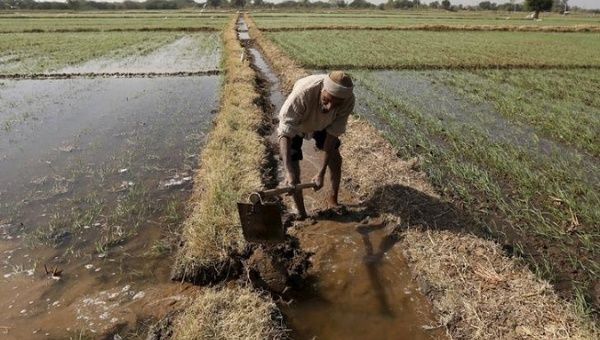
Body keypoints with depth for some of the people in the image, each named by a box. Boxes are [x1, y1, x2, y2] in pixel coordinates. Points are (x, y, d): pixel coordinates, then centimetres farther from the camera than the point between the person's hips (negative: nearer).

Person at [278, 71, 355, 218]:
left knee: (335, 158, 2)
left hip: (322, 123, 3)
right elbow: (285, 133, -44)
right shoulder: (302, 92, -46)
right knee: (293, 166, -10)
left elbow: (332, 134, -27)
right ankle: (301, 214, 7)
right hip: (294, 123, -3)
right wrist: (288, 171, -53)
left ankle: (333, 199, 27)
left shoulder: (348, 101, -34)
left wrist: (321, 173, -29)